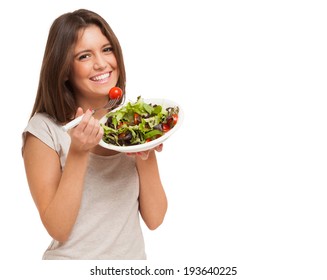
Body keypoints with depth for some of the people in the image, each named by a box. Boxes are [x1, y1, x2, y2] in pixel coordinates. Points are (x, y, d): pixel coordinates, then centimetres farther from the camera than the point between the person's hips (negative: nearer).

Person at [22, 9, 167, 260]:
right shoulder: (45, 130, -15)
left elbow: (154, 219, -5)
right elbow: (57, 229, -17)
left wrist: (146, 155, -19)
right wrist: (78, 154, -26)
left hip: (134, 255, 4)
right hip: (74, 257, -4)